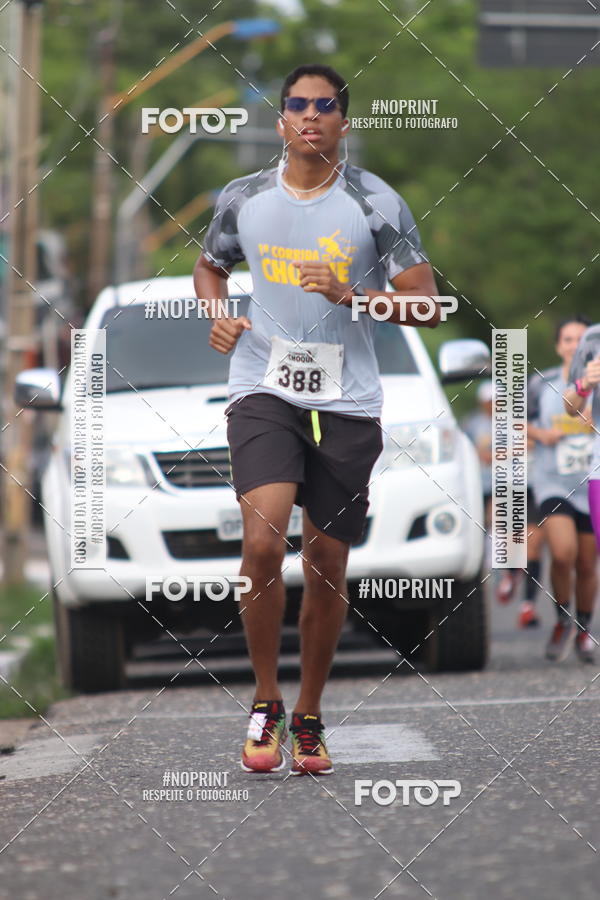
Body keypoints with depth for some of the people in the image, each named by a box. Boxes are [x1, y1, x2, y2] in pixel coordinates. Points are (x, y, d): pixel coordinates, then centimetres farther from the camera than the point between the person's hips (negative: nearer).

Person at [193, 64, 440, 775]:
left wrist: (347, 294, -17)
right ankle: (264, 703, -4)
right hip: (264, 390, 0)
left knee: (327, 572, 7)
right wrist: (216, 314, 3)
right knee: (262, 544, -21)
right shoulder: (242, 199, 5)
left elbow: (426, 307, -2)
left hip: (347, 403, 0)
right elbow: (210, 265, 24)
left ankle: (308, 717, 24)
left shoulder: (377, 203, -2)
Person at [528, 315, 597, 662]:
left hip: (591, 487, 1)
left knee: (587, 566, 7)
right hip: (553, 482, -1)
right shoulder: (542, 384, 1)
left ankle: (583, 631, 29)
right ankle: (563, 621, 3)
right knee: (563, 552, -20)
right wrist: (540, 434, -5)